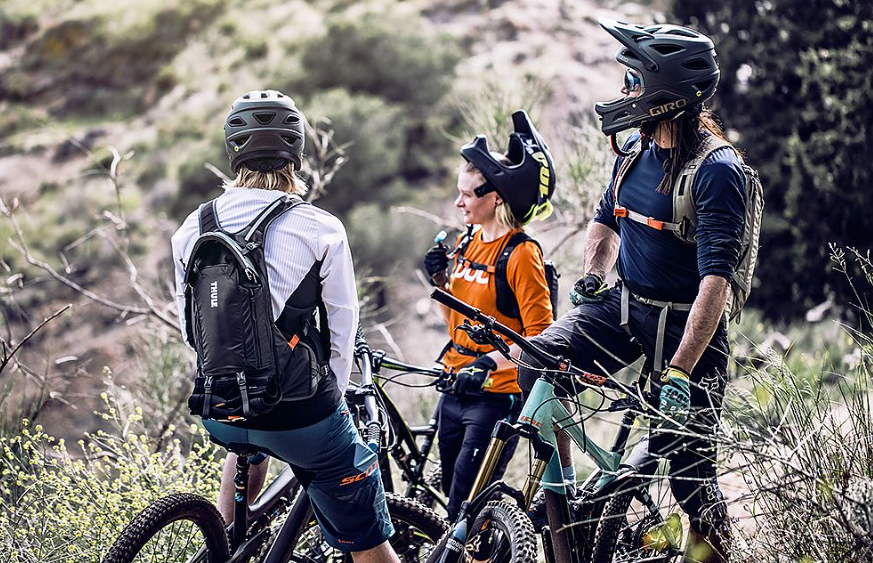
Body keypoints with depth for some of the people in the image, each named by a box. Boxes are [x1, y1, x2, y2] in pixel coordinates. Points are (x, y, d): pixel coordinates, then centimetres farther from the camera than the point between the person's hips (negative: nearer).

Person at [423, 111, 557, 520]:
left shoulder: (521, 253, -14)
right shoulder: (468, 243, 9)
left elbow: (539, 337, -17)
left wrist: (491, 362, -30)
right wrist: (439, 280, 0)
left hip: (496, 396, -8)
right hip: (455, 390, 8)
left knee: (464, 510, -9)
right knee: (453, 496, 16)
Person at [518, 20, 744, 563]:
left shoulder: (716, 170, -20)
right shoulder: (636, 150, 4)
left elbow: (715, 280, -26)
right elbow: (607, 219, 22)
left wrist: (680, 373, -33)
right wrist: (591, 276, 1)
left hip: (686, 323, -6)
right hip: (625, 305, 6)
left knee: (688, 465, -4)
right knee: (539, 361, -18)